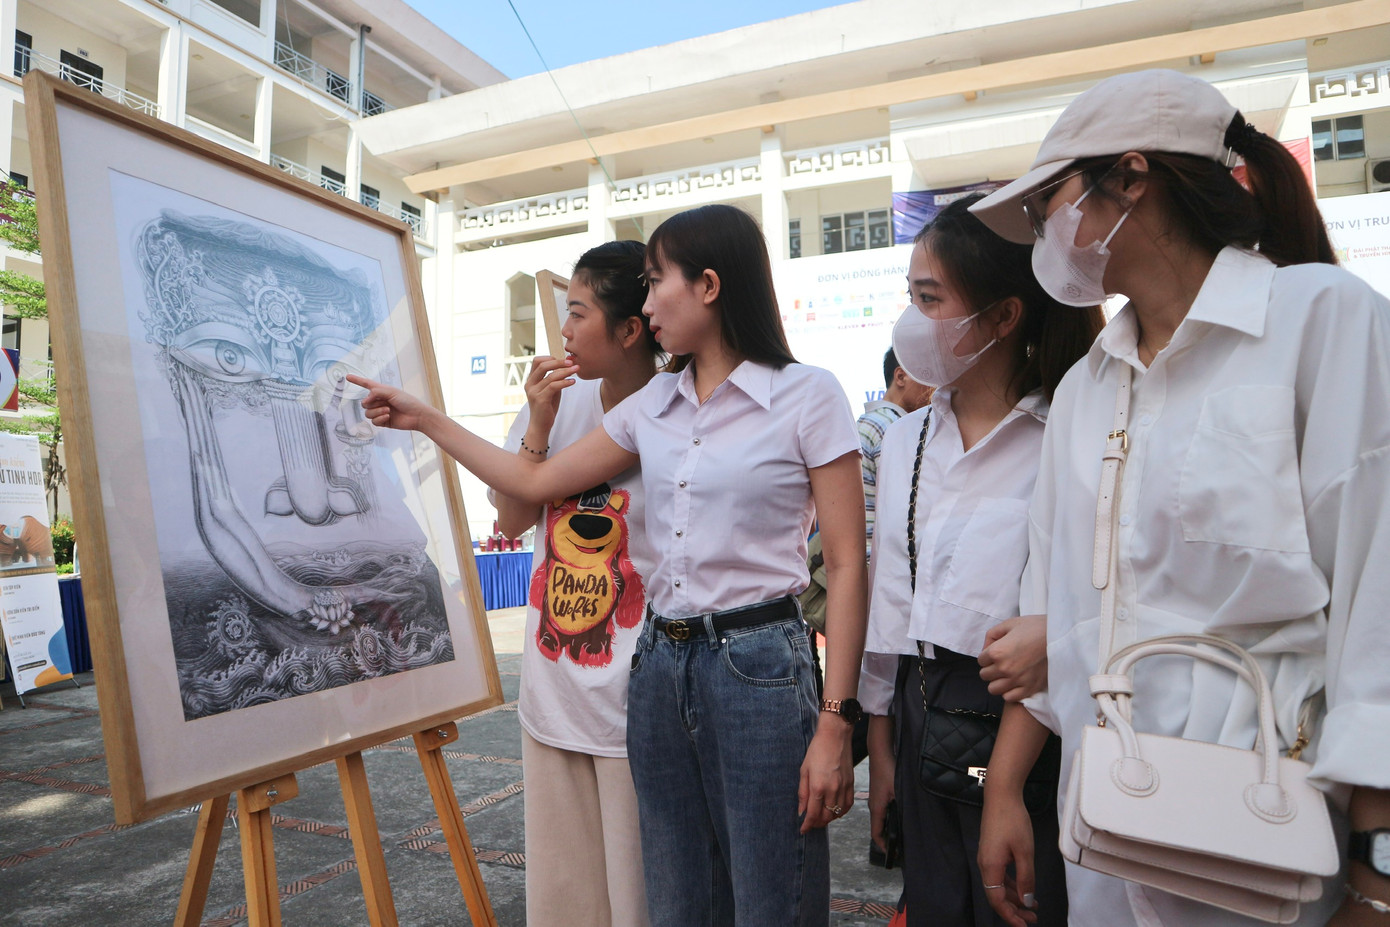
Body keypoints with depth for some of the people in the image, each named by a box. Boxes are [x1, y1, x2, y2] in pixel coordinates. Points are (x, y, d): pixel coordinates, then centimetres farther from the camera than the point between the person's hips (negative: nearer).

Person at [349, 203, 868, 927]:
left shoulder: (808, 396, -6)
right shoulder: (653, 405, 10)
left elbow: (846, 566, -8)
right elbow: (535, 481, 16)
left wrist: (835, 724, -12)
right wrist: (424, 419, 16)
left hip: (758, 668, -5)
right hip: (659, 663, 6)